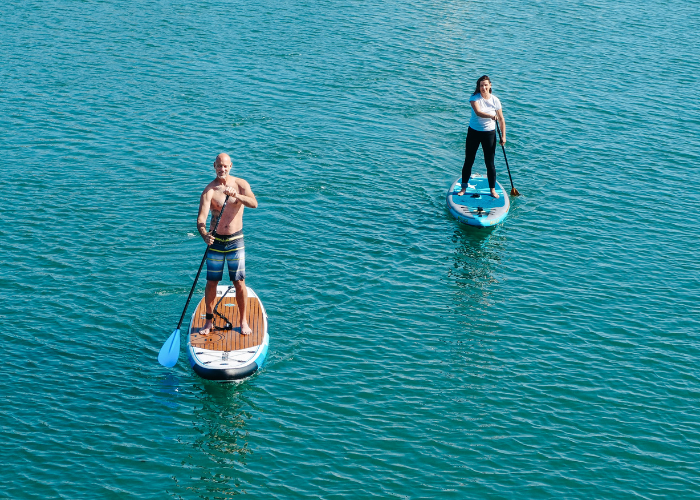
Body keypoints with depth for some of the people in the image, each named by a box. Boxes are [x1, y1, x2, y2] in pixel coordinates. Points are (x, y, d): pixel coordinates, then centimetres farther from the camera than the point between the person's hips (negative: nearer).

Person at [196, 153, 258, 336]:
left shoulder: (240, 184, -2)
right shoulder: (209, 190, -8)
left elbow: (254, 204, -19)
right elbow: (201, 217, -19)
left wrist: (236, 195, -37)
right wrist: (204, 233, -40)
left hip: (235, 240, 0)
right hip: (215, 240, 0)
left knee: (239, 283, 2)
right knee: (211, 282, 5)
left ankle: (244, 321, 15)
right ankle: (209, 321, 19)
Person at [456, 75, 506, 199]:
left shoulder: (495, 100, -4)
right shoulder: (475, 98, -10)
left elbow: (501, 119, 2)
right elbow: (478, 112, -29)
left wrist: (503, 136, -1)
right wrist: (491, 116, -46)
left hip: (489, 133, 0)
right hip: (474, 132, 0)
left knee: (490, 163, 2)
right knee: (468, 161, 6)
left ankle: (493, 189, 14)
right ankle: (464, 187, 20)